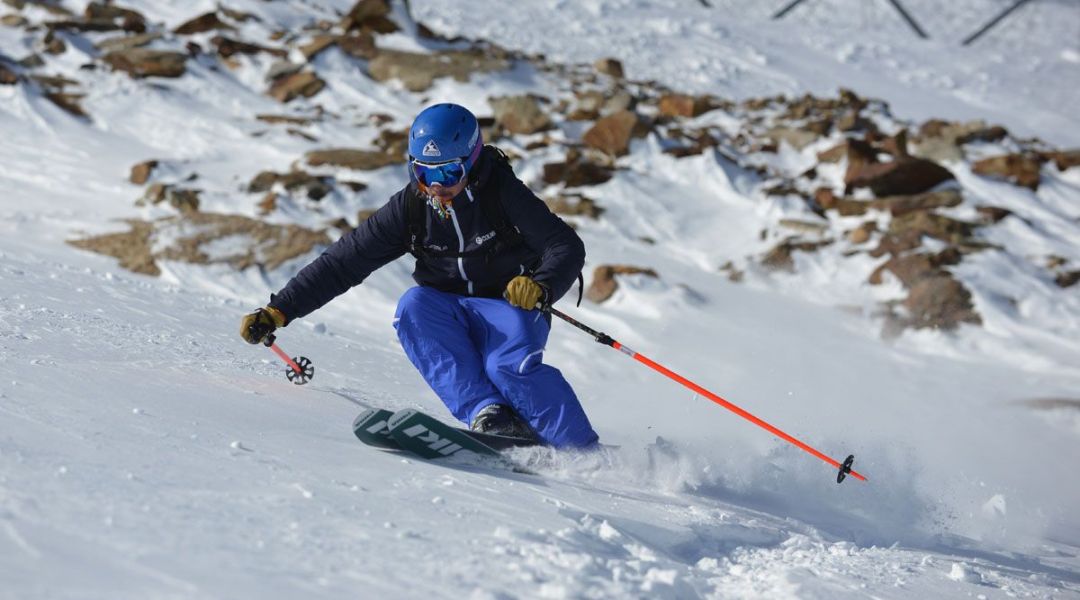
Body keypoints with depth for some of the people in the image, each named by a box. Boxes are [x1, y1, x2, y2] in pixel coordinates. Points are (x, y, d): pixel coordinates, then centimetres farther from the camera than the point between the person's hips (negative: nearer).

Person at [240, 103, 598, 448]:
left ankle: (584, 452, -22)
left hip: (511, 307, -4)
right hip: (449, 320, 4)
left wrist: (541, 286, -38)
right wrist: (279, 311, -12)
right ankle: (486, 412, -36)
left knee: (509, 365, -35)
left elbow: (567, 248, -16)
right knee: (414, 305, -29)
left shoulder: (503, 194, -13)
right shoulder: (410, 208, -5)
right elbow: (343, 263, -4)